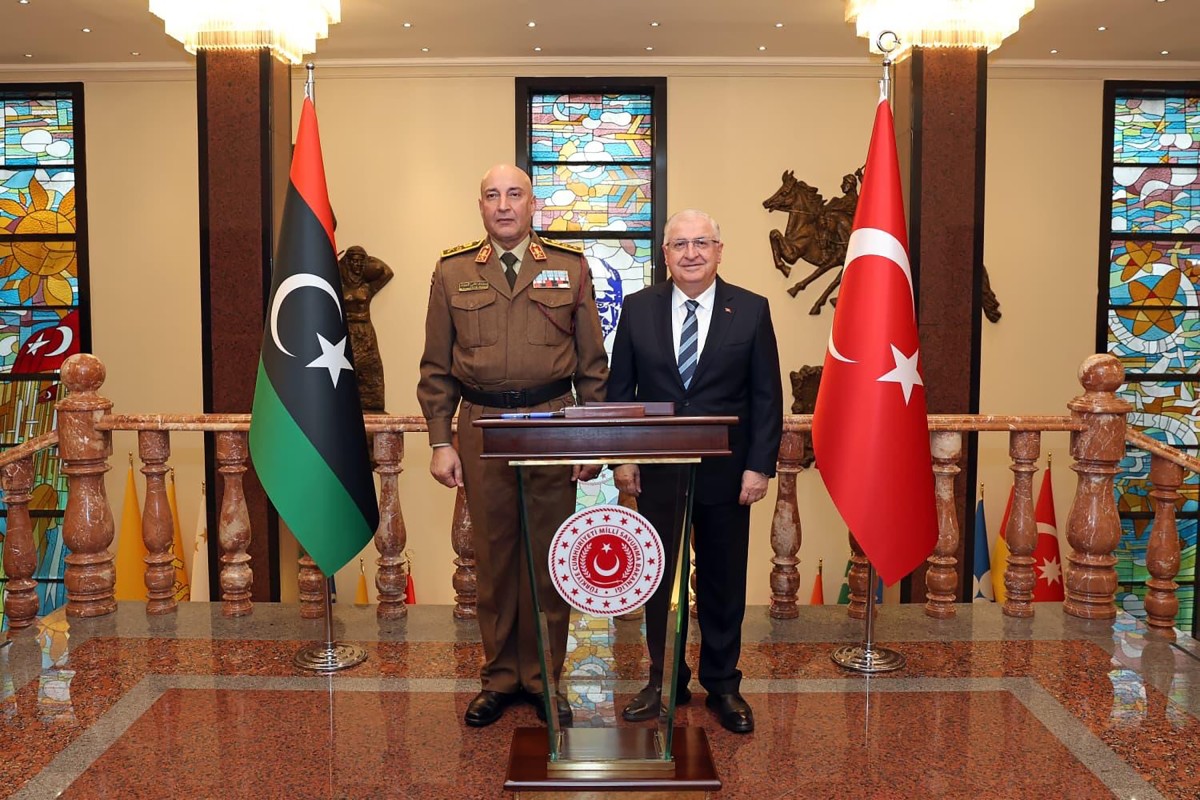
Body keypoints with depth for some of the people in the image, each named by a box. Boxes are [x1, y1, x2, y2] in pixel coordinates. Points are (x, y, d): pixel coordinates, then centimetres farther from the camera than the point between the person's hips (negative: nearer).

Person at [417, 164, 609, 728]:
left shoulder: (570, 268, 7)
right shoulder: (452, 272, 8)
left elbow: (593, 363, 6)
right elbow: (437, 369, 7)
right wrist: (440, 442, 0)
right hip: (483, 428, 1)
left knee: (549, 557, 6)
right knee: (493, 559, 8)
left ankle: (544, 677, 20)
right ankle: (500, 678, 22)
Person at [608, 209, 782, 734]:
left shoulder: (751, 311, -1)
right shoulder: (638, 309, 2)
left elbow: (767, 397, -1)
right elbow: (619, 390, 5)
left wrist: (760, 466, -7)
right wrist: (621, 457, -2)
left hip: (725, 473, -1)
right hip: (656, 473, 1)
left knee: (723, 584, 10)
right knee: (656, 581, 9)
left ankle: (722, 685, 27)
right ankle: (664, 681, 26)